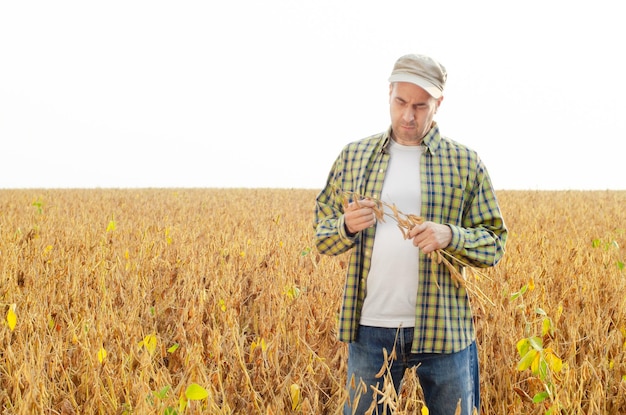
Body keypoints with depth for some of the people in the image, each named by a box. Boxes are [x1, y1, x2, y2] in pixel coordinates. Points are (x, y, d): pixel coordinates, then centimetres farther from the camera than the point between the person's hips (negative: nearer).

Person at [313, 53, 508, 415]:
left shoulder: (466, 163, 3)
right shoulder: (353, 157, 8)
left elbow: (494, 245, 3)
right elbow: (322, 236, 11)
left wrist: (450, 236, -17)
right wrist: (347, 227, -12)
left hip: (443, 329, -1)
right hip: (370, 329, 1)